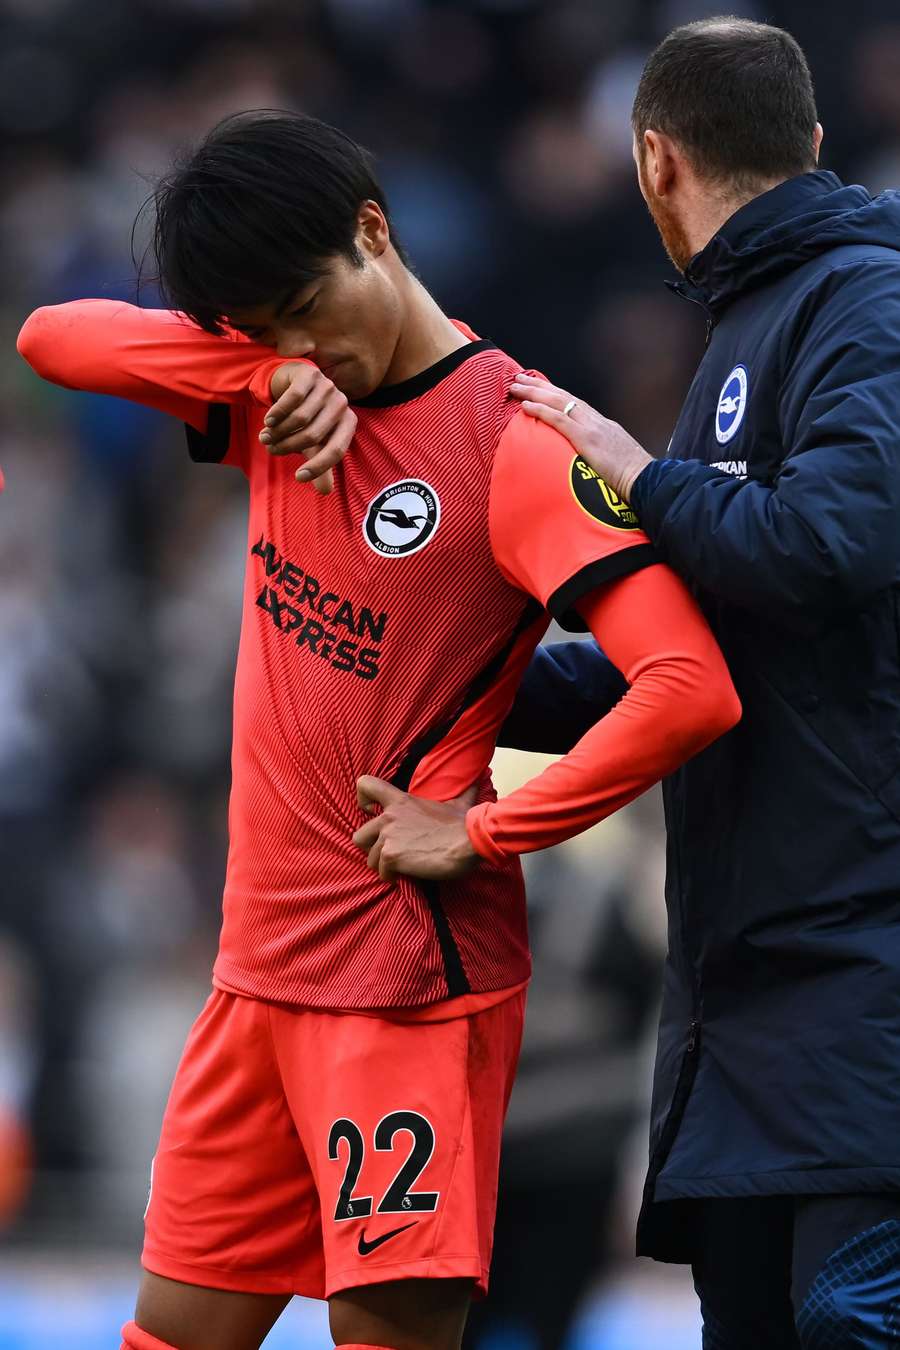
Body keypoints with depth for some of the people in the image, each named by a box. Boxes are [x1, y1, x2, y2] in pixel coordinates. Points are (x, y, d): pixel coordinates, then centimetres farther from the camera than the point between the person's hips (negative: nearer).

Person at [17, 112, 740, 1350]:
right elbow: (53, 340, 7)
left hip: (410, 978, -8)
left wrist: (482, 835, -16)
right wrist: (268, 374, -7)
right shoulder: (278, 395, 9)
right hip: (260, 967, 8)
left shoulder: (514, 444, -14)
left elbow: (693, 689, -23)